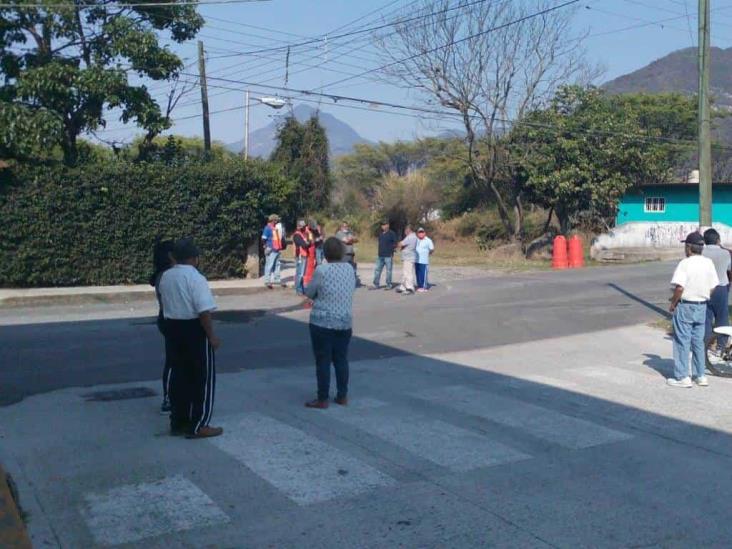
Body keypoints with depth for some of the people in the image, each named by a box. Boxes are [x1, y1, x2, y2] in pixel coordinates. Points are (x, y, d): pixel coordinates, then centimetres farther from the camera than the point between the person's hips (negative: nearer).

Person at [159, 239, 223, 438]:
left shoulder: (165, 277, 6)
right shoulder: (196, 278, -18)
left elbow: (166, 304, 14)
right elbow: (204, 311, -20)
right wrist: (212, 336, -14)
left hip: (172, 328, 7)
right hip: (194, 330, -7)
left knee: (179, 376, 16)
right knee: (202, 378, 3)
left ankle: (178, 422, 22)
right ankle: (198, 426, 6)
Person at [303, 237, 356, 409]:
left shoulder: (321, 270, -15)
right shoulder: (350, 269, 1)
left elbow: (309, 292, -5)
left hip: (322, 322, -5)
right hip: (345, 322, 5)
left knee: (323, 361, 3)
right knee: (341, 359, 15)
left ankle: (322, 399, 9)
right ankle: (342, 396, 22)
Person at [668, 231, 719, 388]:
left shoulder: (685, 263, -16)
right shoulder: (708, 263, 3)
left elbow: (679, 288, -23)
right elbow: (712, 287, 6)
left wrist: (673, 304, -9)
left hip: (685, 306, -6)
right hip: (702, 306, 6)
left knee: (682, 341, 1)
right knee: (698, 342, 15)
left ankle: (682, 377, 3)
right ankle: (700, 376, 20)